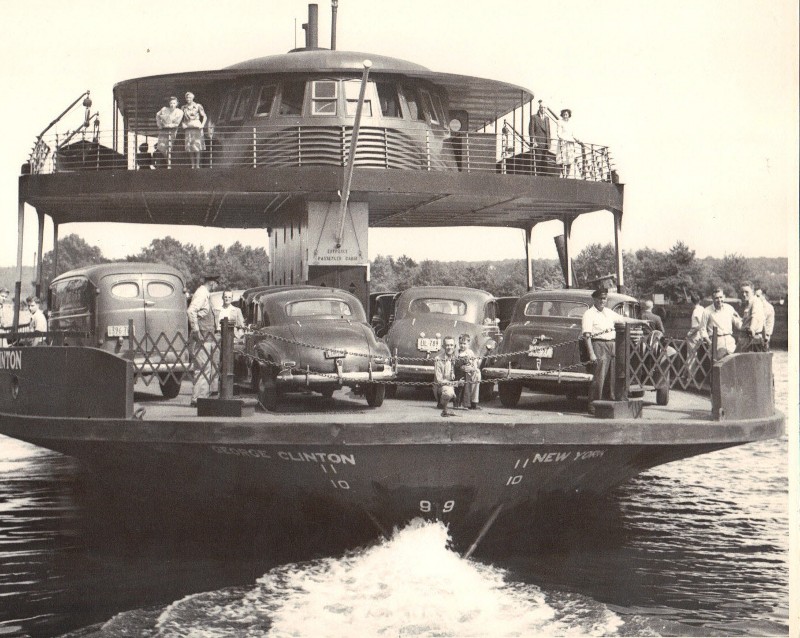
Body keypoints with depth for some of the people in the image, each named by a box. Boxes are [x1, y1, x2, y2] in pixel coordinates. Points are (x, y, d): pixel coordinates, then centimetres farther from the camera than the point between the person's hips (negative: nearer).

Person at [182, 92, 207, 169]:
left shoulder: (198, 106, 2)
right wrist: (183, 125, 8)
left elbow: (204, 117, 5)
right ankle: (192, 165, 0)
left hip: (196, 128, -3)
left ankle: (197, 165, -4)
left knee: (197, 146, -7)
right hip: (188, 128, 3)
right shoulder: (184, 107, 12)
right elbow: (182, 118, 25)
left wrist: (202, 125, -8)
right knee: (189, 147, -3)